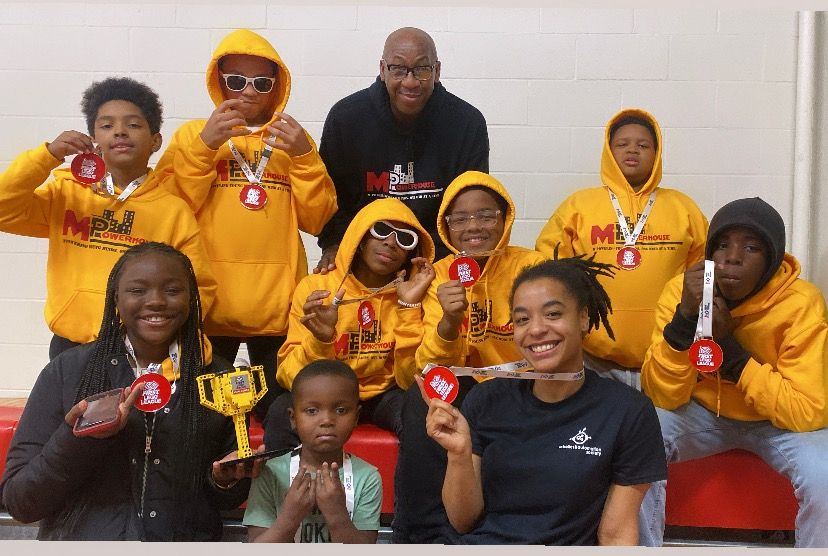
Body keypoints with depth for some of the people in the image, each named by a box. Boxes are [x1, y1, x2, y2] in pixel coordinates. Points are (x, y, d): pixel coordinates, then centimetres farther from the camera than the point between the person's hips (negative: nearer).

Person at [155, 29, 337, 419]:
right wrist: (204, 146, -13)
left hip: (277, 304, 1)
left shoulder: (290, 138, 13)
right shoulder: (193, 134, 9)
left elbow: (316, 219, 5)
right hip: (209, 302, -1)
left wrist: (304, 156, -8)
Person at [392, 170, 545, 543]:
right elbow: (429, 366, -9)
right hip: (464, 387, 2)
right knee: (421, 402, -26)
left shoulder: (531, 266, -8)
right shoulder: (440, 275, -1)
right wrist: (448, 321, -29)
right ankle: (425, 534, -14)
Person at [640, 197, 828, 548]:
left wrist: (730, 348, -30)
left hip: (779, 421, -1)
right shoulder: (682, 289, -17)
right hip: (703, 411, 1)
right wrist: (686, 316, -34)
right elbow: (664, 397, -20)